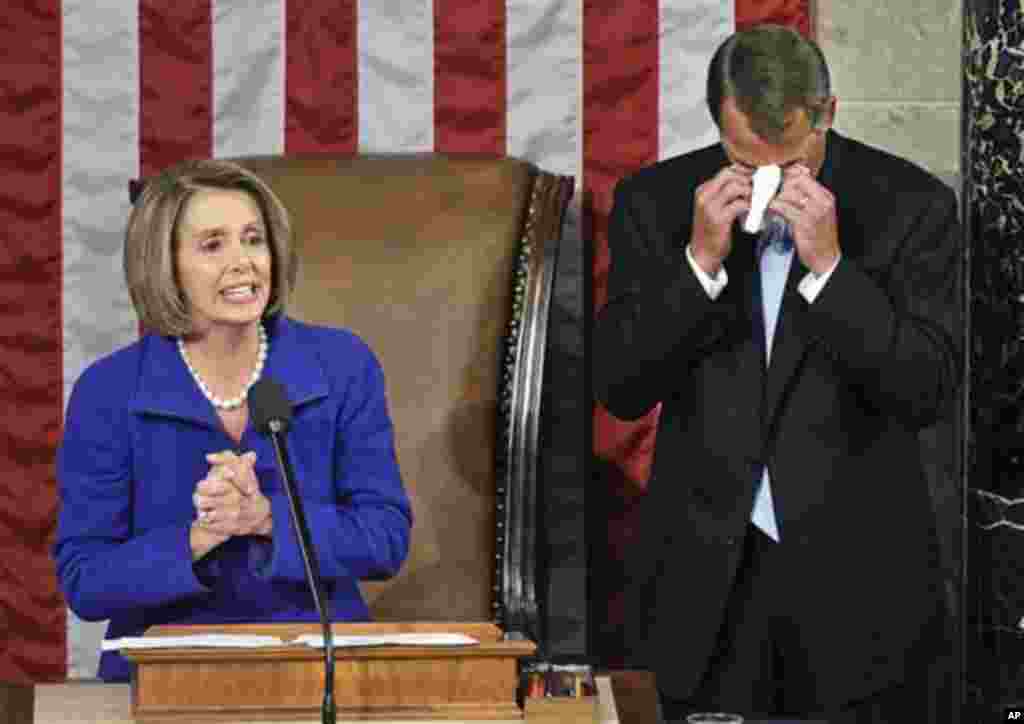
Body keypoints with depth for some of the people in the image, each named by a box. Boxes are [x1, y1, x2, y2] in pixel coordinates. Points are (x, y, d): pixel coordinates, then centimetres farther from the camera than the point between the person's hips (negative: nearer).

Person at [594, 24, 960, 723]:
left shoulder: (911, 204, -6)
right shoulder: (656, 200, -1)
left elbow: (931, 393, -12)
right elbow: (620, 390, -5)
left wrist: (828, 265, -20)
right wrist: (700, 260, -17)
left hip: (856, 582, -1)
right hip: (707, 577, 1)